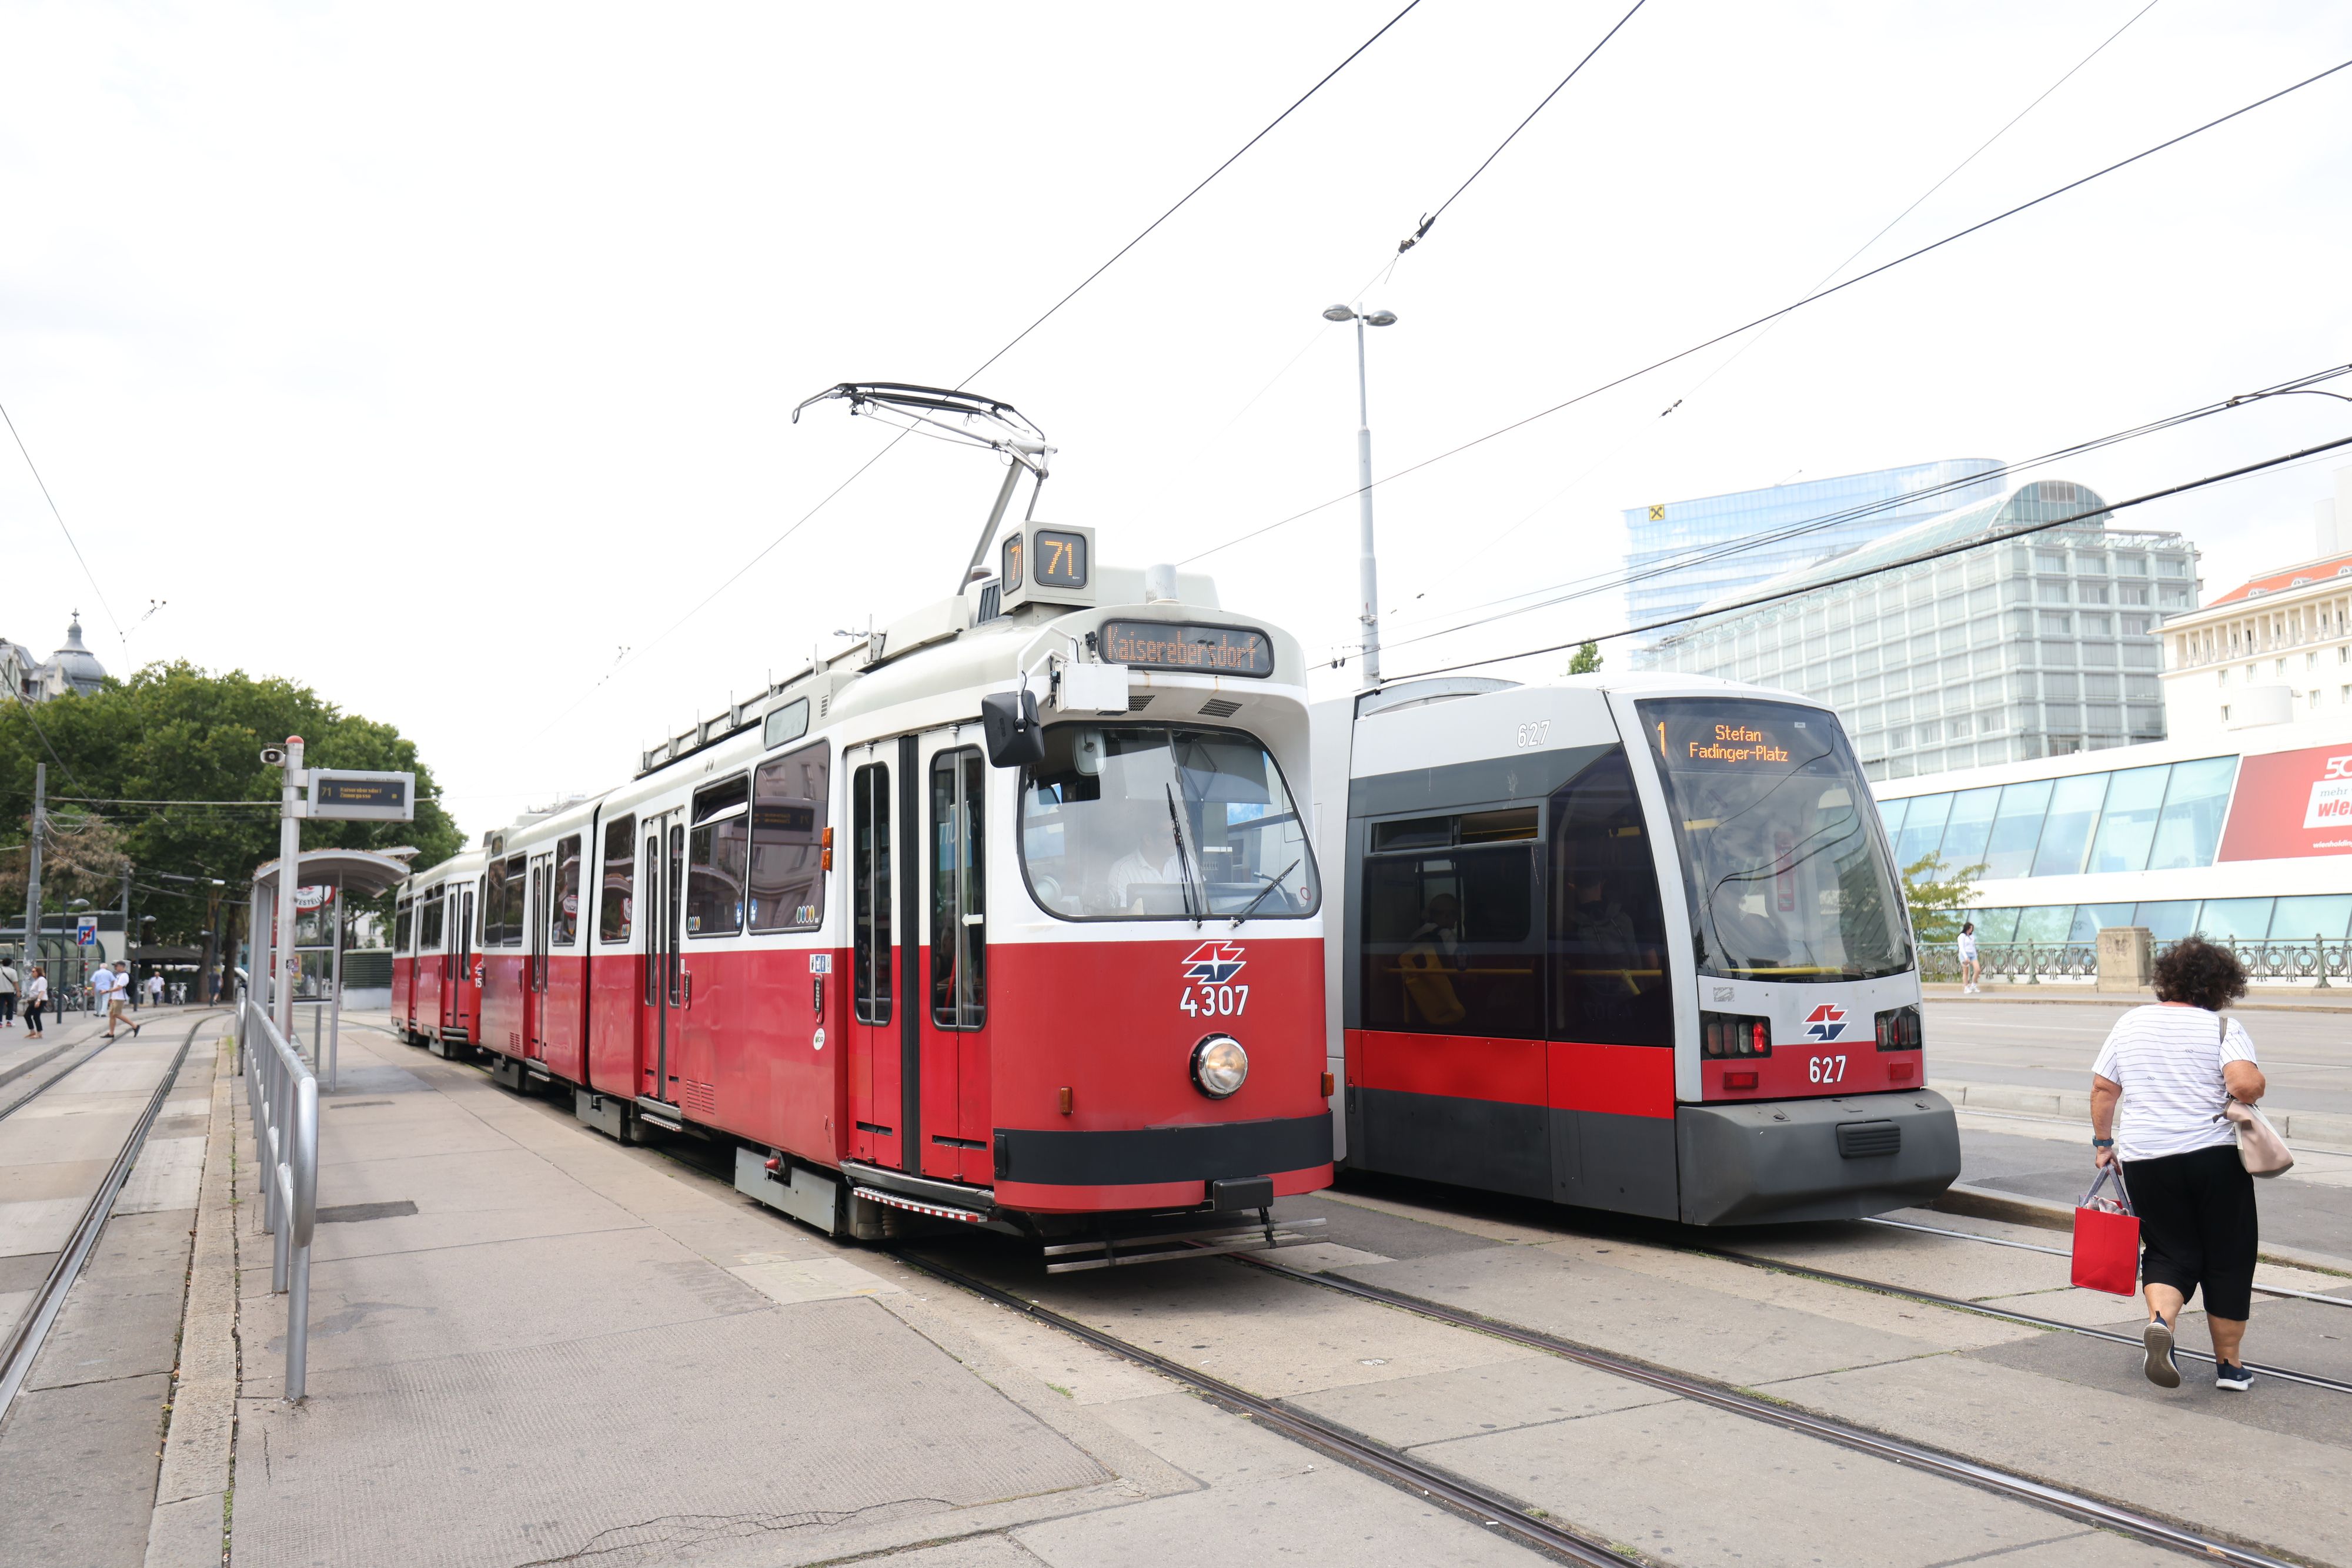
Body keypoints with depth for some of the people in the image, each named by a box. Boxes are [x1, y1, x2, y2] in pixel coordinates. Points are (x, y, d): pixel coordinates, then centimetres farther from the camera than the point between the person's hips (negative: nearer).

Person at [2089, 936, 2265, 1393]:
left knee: (2169, 1249, 12)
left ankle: (2161, 1320, -16)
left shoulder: (2130, 1023, 7)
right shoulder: (2223, 1029, -5)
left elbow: (2102, 1088, 9)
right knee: (2227, 1257, 12)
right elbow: (2245, 1085, -20)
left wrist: (2103, 1140, 19)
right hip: (2214, 1156, -2)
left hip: (2144, 1158, 3)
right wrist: (2255, 1086, 2)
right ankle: (2230, 1365, 18)